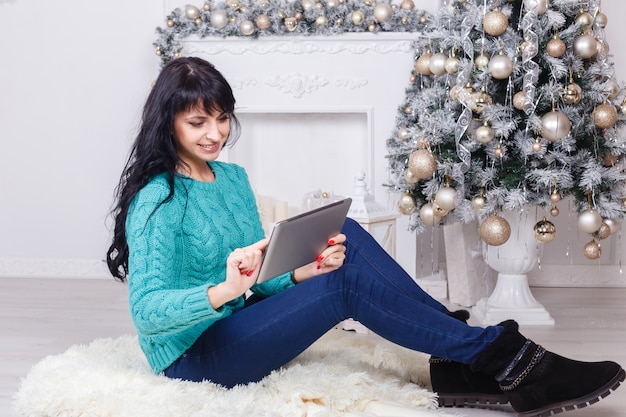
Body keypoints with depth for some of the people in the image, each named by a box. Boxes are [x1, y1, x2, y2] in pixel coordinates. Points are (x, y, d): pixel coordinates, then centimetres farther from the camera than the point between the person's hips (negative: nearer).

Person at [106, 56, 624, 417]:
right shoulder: (157, 201, -17)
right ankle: (503, 358, -20)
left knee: (346, 241, -10)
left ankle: (461, 363, -15)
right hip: (193, 356, -8)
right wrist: (224, 291, -43)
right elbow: (146, 311, -27)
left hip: (238, 324, 8)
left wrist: (302, 272, -14)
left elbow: (260, 274, 8)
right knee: (344, 282, -24)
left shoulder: (232, 178, 8)